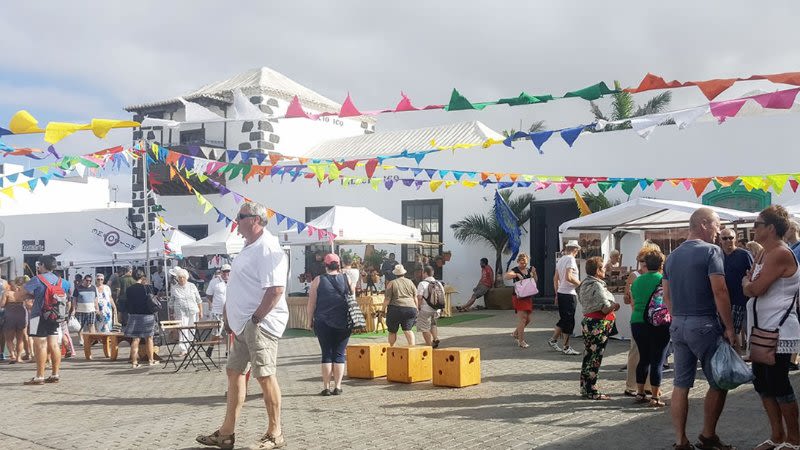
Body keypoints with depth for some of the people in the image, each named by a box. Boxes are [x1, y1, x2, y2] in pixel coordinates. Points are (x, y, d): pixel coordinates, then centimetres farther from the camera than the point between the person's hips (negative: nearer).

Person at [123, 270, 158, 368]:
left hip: (133, 316, 3)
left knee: (135, 339, 7)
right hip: (147, 315, -3)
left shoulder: (129, 289, 0)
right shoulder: (146, 288, -11)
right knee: (149, 338, 10)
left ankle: (134, 362, 4)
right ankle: (150, 360, 17)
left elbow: (128, 302, 7)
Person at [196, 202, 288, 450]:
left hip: (260, 324, -11)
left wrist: (256, 319, -20)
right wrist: (229, 316, 18)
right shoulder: (249, 248, 16)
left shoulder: (267, 249, -16)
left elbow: (276, 289, -24)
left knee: (265, 376, -5)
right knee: (234, 372, 12)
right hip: (243, 324, 11)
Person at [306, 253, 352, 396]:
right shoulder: (346, 278, 1)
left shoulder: (318, 280, -3)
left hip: (323, 323, -1)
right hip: (343, 323, 1)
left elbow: (311, 304, -3)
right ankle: (337, 387, 4)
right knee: (339, 354, 6)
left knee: (327, 354, 6)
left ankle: (326, 387, 4)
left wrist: (310, 320, 7)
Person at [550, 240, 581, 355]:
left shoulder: (560, 259, 13)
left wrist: (557, 294, 20)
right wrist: (580, 284, -11)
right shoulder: (571, 259, -13)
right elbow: (568, 277, -24)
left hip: (560, 293, 8)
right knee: (569, 321, -1)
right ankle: (566, 348, 4)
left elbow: (555, 279, 16)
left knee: (563, 319, 18)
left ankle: (553, 340, 22)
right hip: (569, 294, -8)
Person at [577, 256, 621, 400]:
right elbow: (606, 308, -22)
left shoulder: (585, 284, 12)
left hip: (587, 322, 10)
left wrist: (611, 306, 16)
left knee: (588, 356, 14)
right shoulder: (597, 286, -17)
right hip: (599, 325, -10)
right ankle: (591, 392, 1)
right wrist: (615, 305, -1)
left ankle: (585, 388, 20)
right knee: (595, 358, -3)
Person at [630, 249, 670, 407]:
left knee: (643, 358, 16)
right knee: (657, 361, 1)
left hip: (637, 323, 5)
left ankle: (640, 393, 21)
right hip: (658, 324, -4)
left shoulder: (636, 281, 6)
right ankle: (655, 397, 2)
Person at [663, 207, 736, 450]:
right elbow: (720, 291, -16)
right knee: (718, 382, 8)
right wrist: (728, 327, -11)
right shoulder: (711, 251, -9)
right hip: (704, 324, -7)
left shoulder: (672, 255, 12)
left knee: (681, 384, 7)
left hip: (678, 324, 7)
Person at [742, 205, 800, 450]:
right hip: (763, 330, 10)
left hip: (779, 332, -10)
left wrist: (746, 282, -1)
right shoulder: (765, 254, 15)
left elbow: (755, 289, -21)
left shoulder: (780, 254, -16)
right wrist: (749, 283, -5)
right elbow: (749, 289, 15)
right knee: (762, 383, 13)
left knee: (778, 386, -4)